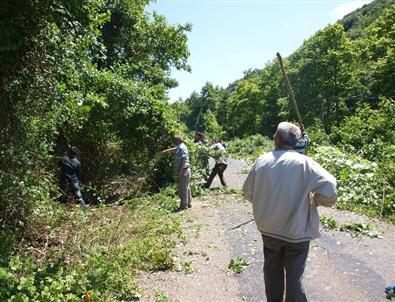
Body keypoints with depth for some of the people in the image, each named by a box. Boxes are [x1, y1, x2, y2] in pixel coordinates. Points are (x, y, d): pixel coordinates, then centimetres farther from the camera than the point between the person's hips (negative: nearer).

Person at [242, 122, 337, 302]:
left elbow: (248, 192, 0)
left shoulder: (261, 161, -8)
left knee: (272, 270, 23)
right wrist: (317, 200, -3)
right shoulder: (303, 162, -18)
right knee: (294, 275, 13)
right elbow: (329, 186, -24)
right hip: (296, 231, -3)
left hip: (268, 229, 4)